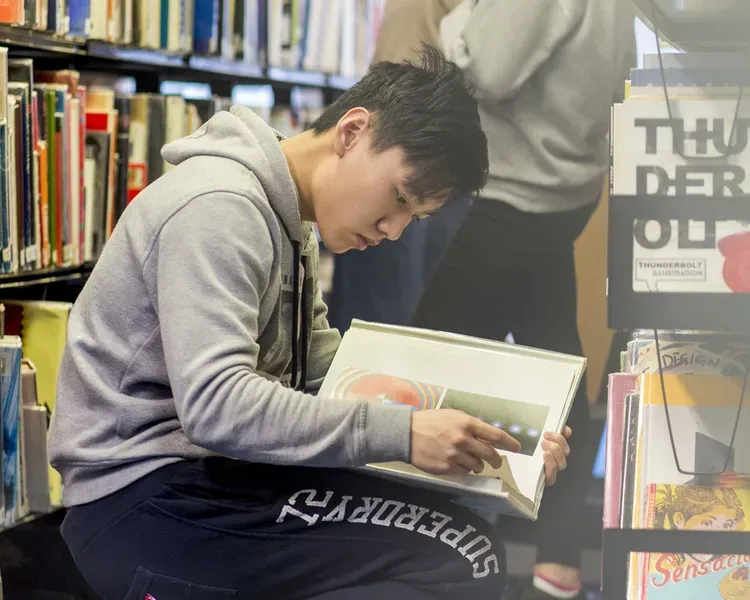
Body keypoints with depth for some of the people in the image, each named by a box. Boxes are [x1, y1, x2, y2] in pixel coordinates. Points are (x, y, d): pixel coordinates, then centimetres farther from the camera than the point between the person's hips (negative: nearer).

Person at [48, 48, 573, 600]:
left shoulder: (291, 224, 18)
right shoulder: (218, 207, -15)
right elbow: (215, 405, -26)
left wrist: (502, 440, 3)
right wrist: (401, 433, -25)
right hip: (143, 500, -10)